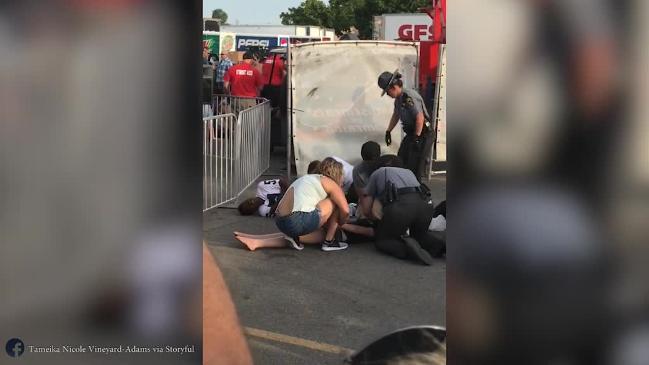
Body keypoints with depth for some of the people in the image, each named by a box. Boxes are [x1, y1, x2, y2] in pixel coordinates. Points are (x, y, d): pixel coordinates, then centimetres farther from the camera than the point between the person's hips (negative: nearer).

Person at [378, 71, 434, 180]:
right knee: (401, 163, 9)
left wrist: (416, 138, -25)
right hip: (411, 134, 10)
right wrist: (388, 131, 23)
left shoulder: (409, 97, -23)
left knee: (415, 167, -10)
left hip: (423, 135, -10)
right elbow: (396, 115, 25)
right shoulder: (398, 98, 8)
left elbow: (420, 118, -28)